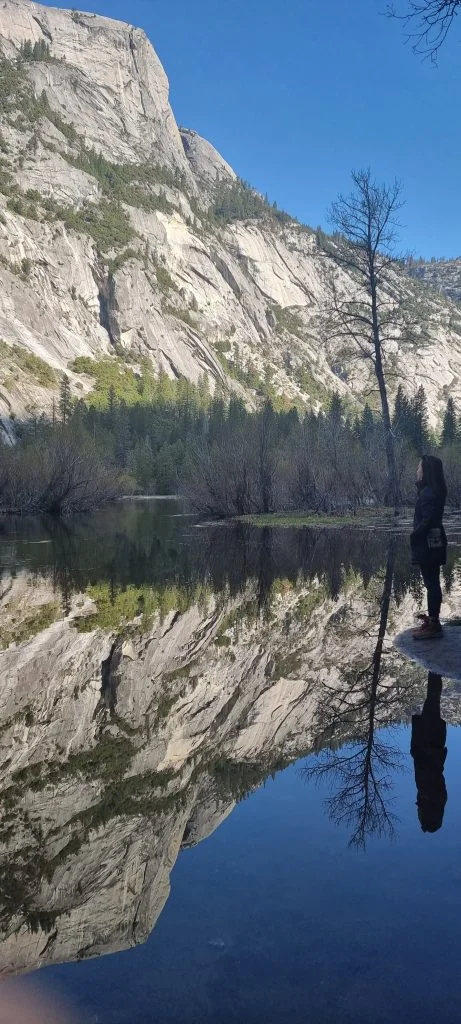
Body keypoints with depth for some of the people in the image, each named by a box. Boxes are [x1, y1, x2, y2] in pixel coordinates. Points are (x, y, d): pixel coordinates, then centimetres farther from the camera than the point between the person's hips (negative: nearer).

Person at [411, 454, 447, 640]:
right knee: (432, 583, 14)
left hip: (428, 544, -10)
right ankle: (433, 621, 22)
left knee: (431, 583, -5)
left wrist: (414, 537, -13)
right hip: (431, 543, 10)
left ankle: (433, 625, 0)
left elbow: (427, 520, -22)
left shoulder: (429, 493, -19)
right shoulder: (432, 490, 12)